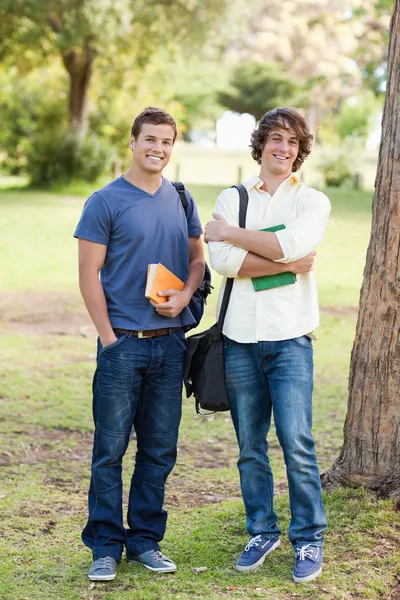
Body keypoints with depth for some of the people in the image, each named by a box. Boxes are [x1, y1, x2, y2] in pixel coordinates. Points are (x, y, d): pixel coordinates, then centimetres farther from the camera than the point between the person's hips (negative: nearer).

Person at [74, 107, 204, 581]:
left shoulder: (181, 200, 11)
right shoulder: (106, 202, -4)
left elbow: (197, 258, 18)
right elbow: (89, 275, -6)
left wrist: (185, 294, -3)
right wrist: (109, 337, -10)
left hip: (170, 342, 5)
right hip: (123, 342, -5)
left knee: (160, 449, 10)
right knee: (110, 449, -1)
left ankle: (145, 540, 21)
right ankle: (105, 547, 10)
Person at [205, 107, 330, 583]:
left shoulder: (313, 202, 5)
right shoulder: (231, 199, 9)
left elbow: (289, 244, -16)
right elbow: (221, 260, -8)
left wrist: (230, 232, -6)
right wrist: (287, 263, -11)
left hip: (289, 338, -2)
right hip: (240, 336, 2)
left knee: (297, 444, -7)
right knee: (250, 446, 8)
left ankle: (309, 540, 6)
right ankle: (262, 531, 22)